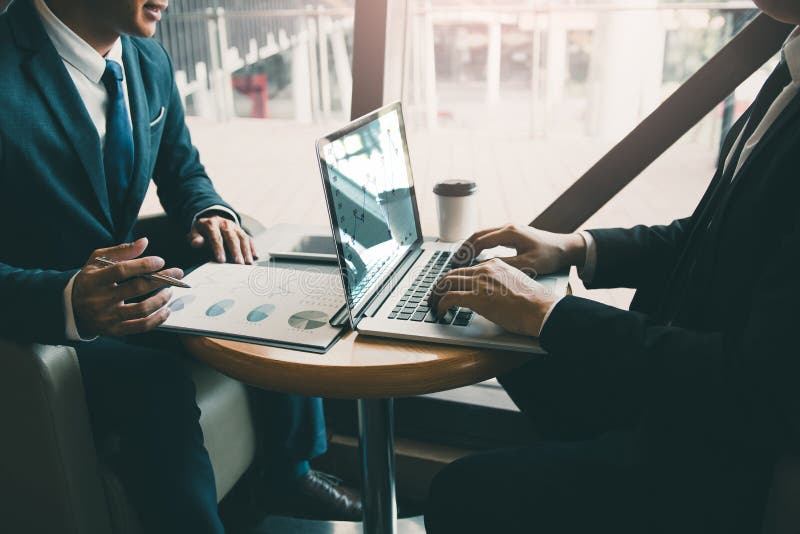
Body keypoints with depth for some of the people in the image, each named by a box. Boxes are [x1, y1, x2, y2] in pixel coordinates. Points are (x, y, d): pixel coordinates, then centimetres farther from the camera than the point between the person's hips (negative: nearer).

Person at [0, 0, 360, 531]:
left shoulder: (150, 61, 0)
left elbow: (184, 172, 15)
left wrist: (212, 213, -7)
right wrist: (70, 302, -44)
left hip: (125, 283, 8)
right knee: (159, 382, -33)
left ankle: (292, 471, 21)